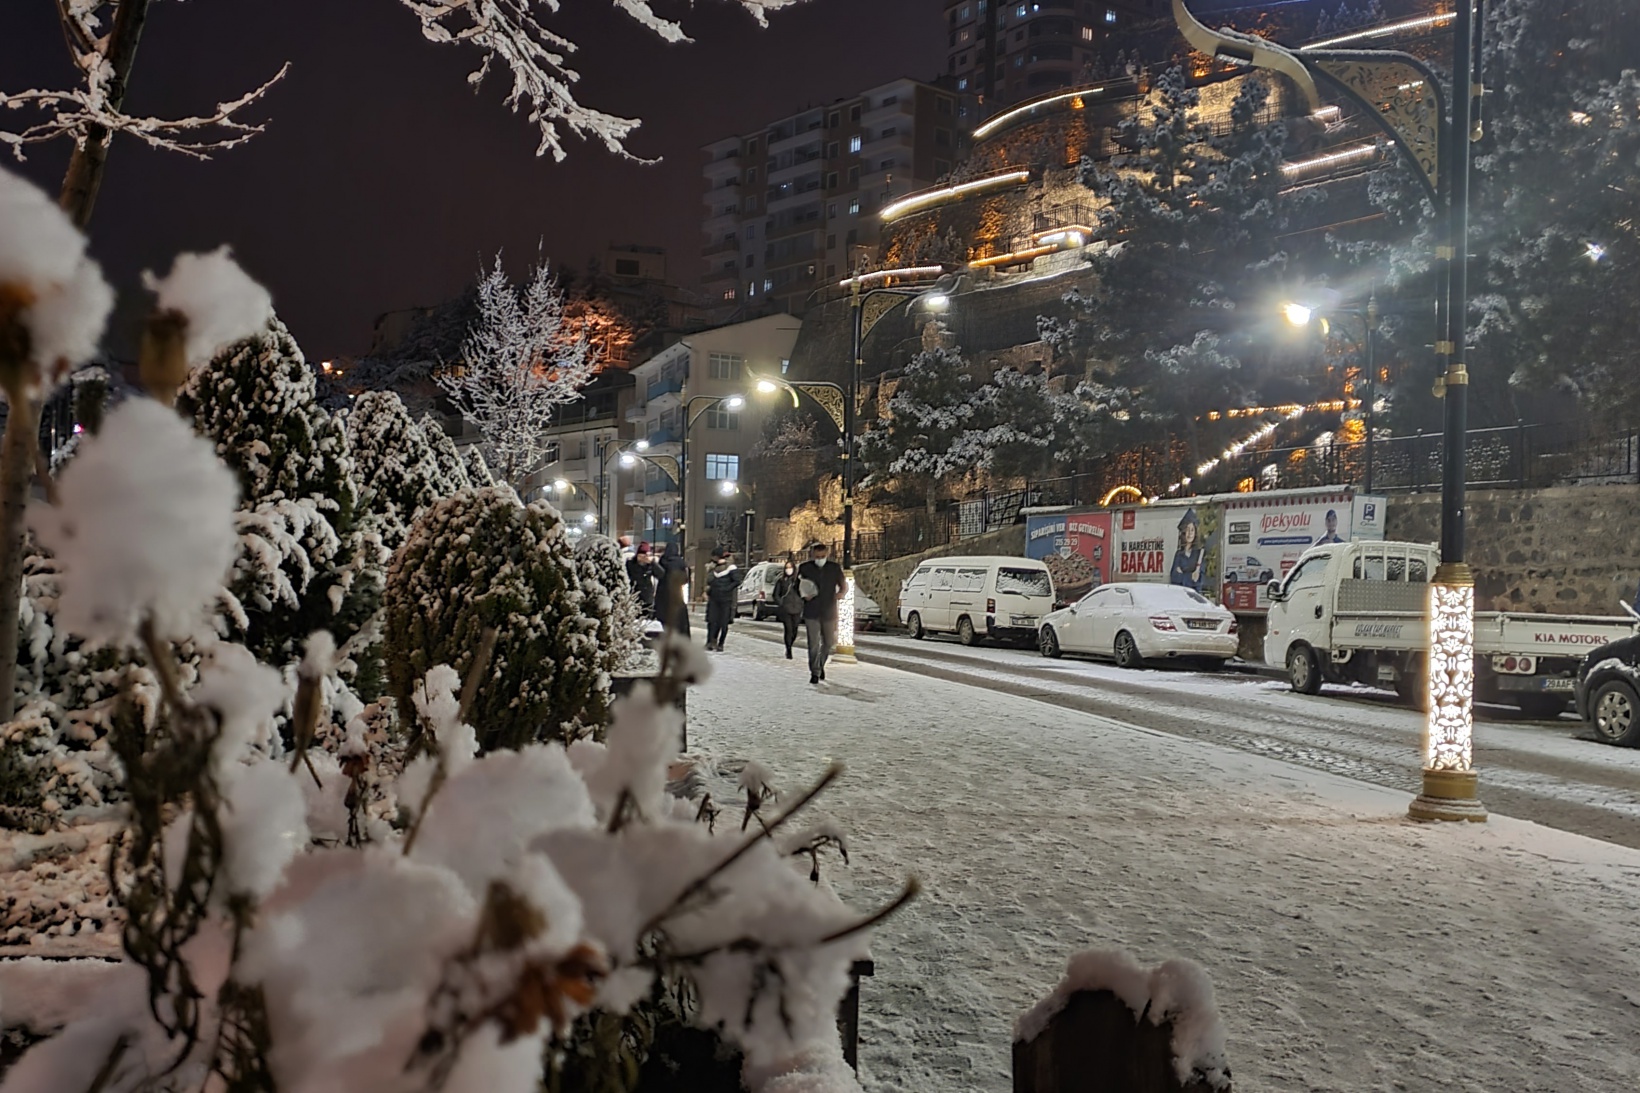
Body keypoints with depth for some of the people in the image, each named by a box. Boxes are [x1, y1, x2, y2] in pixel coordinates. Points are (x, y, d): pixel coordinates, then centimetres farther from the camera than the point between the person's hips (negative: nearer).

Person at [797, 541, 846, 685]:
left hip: (829, 612, 2)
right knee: (813, 644, -6)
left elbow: (844, 585, 13)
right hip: (811, 612, -2)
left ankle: (821, 665, 34)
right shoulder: (804, 568, 0)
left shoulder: (834, 569, 2)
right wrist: (803, 595, -12)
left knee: (828, 643, 9)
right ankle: (814, 672, 2)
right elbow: (797, 587, 10)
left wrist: (841, 593, -11)